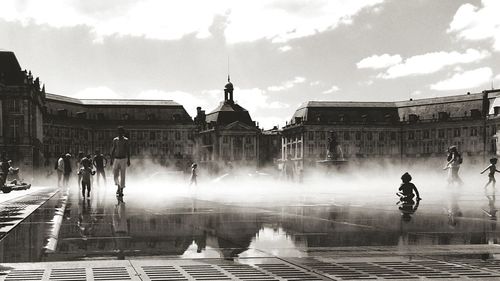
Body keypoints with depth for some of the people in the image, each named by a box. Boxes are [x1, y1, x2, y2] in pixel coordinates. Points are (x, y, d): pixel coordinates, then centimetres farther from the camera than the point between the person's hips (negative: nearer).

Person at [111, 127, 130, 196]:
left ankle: (121, 190, 5)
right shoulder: (115, 140, 7)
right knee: (115, 176, -3)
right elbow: (113, 150, 12)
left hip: (123, 159, -2)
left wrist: (128, 160, -9)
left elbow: (128, 150, -2)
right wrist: (111, 159, 8)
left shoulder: (125, 140, -1)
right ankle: (118, 186, 23)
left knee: (122, 176, -2)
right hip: (116, 159, 2)